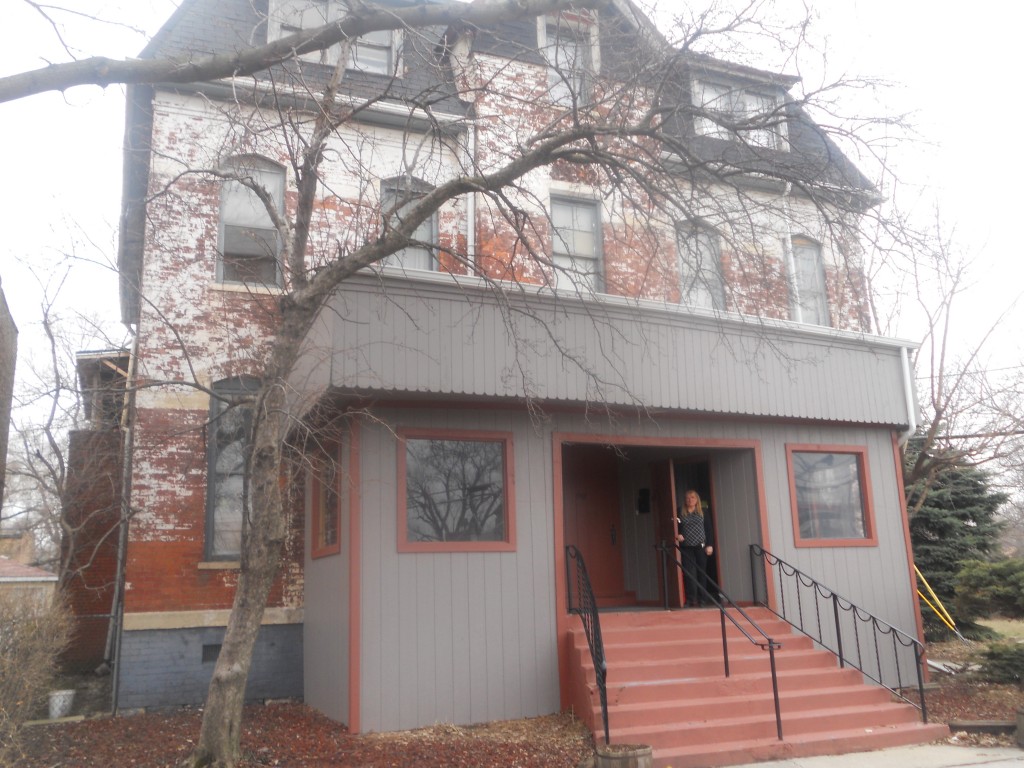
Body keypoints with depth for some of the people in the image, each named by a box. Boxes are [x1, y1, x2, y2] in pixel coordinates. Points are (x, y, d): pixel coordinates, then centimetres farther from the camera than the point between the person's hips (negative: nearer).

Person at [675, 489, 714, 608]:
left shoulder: (703, 512, 7)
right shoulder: (680, 512, 7)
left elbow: (709, 529, 5)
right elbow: (676, 528, 7)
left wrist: (709, 545, -1)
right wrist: (677, 535, -14)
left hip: (701, 546, 0)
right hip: (686, 548, 0)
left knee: (701, 573, 4)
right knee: (688, 573, -5)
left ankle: (702, 599, 12)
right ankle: (690, 599, -3)